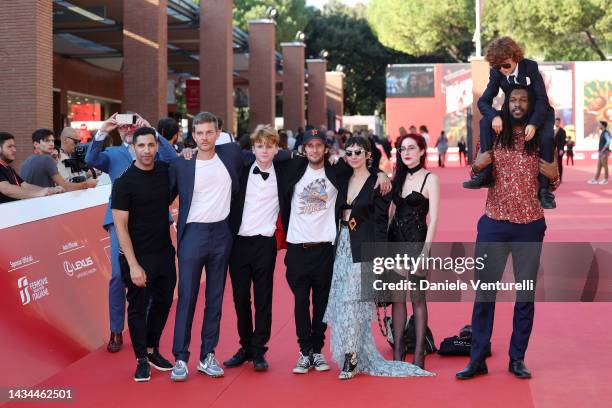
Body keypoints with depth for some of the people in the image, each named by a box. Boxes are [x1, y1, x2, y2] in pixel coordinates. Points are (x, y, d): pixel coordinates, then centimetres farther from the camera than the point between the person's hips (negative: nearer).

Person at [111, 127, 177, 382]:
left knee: (163, 302, 14)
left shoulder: (165, 171, 2)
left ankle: (153, 350, 31)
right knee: (138, 307, 5)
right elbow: (120, 225, -12)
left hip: (165, 252, 5)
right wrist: (133, 265, -18)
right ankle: (142, 360, 18)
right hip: (138, 256, -5)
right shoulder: (124, 182, -12)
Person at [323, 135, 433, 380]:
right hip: (342, 246, 6)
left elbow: (381, 221, -5)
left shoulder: (377, 183, -3)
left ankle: (350, 359, -5)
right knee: (342, 302, 5)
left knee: (351, 301, -11)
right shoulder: (342, 181, 12)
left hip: (364, 249, -6)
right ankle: (362, 358, 15)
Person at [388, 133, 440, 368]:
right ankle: (397, 351, 10)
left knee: (417, 298, -2)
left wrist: (425, 251, -16)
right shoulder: (398, 178, 13)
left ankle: (419, 355, 3)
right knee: (397, 298, 5)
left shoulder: (430, 179, -4)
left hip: (417, 240, -5)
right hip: (395, 240, 5)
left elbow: (434, 218, -9)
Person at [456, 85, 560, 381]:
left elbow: (550, 186, 12)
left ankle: (517, 359, 16)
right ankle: (477, 359, 9)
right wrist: (477, 165, -8)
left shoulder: (542, 139, 3)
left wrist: (554, 175, -9)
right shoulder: (493, 135, 3)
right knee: (484, 291, 2)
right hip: (494, 224, 0)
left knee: (526, 294, 6)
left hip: (529, 226, 0)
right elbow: (478, 176, 13)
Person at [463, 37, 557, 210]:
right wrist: (495, 116, -36)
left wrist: (533, 124, -43)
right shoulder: (496, 73, -13)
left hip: (539, 113, -4)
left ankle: (544, 189, -23)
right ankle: (485, 174, -20)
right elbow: (483, 101, -13)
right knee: (486, 123, -21)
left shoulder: (530, 67, -22)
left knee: (547, 138, -33)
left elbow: (542, 99, -26)